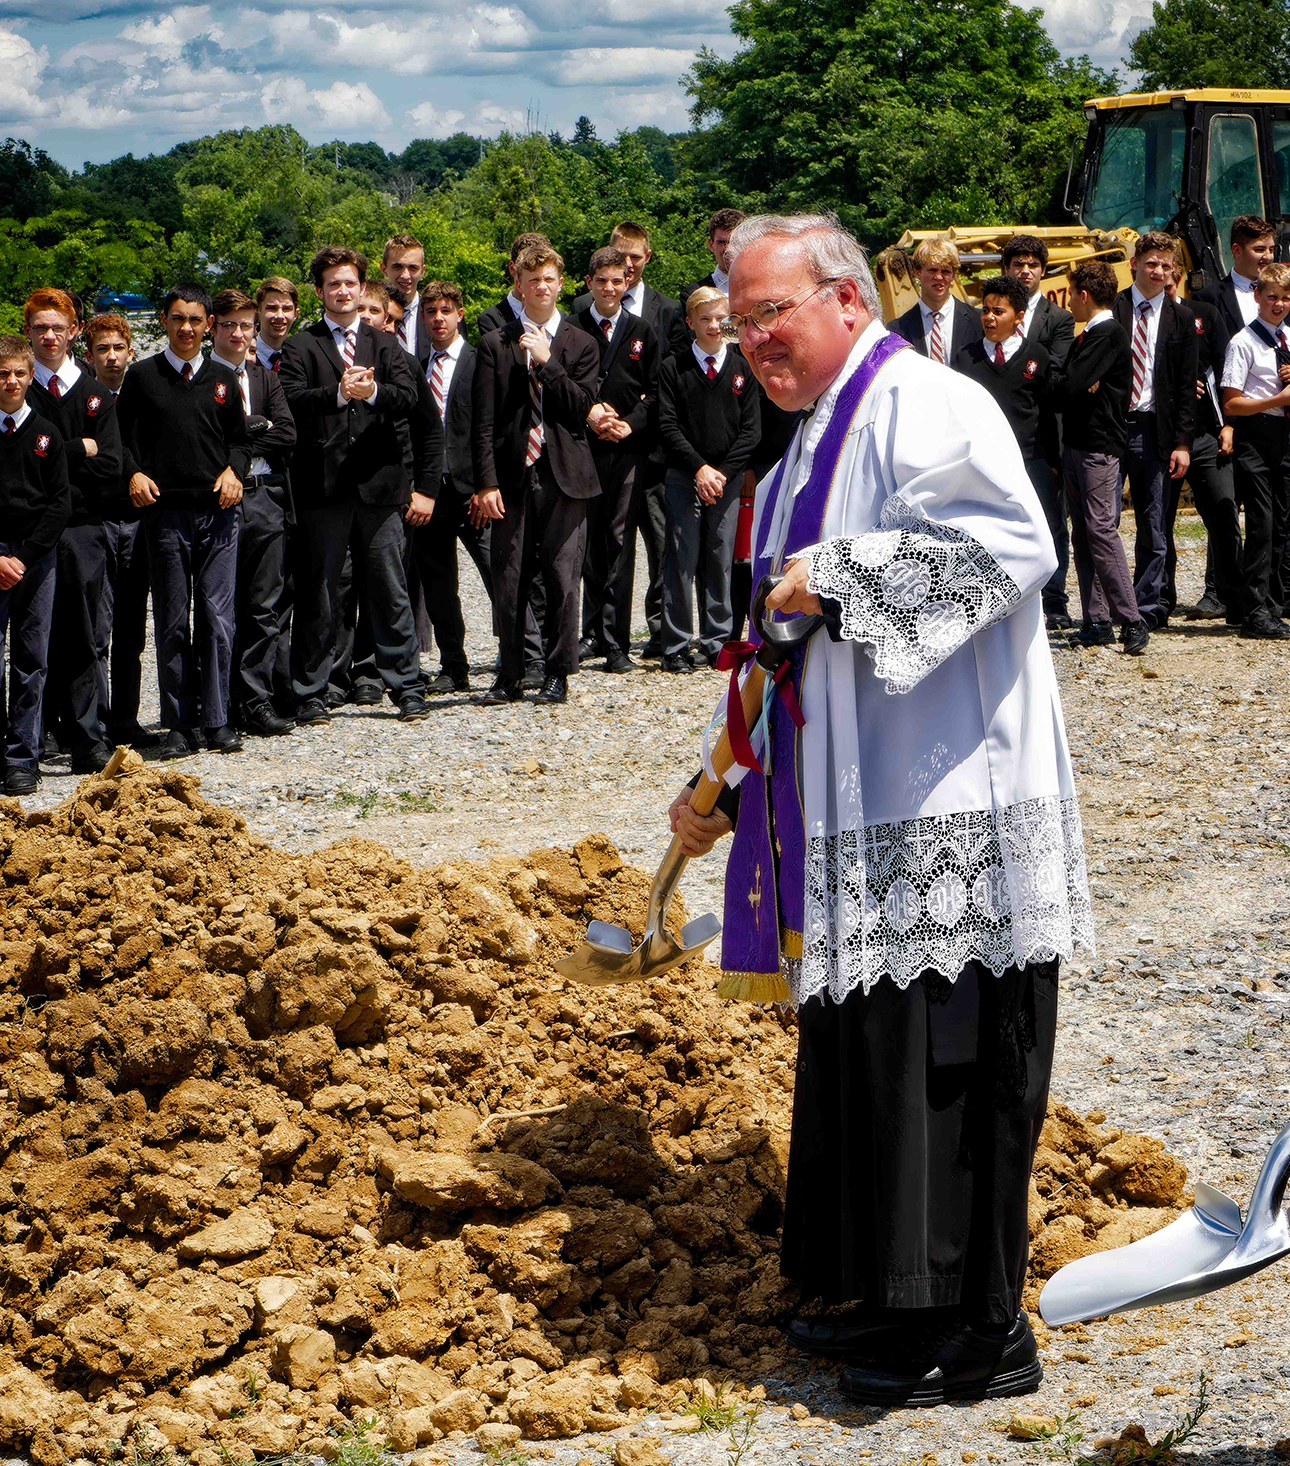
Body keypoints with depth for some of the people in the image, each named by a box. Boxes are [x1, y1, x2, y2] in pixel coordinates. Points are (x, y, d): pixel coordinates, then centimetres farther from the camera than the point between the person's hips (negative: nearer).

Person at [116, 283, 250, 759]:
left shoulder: (222, 379, 13)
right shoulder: (141, 377, 6)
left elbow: (239, 440, 18)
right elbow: (123, 440, 7)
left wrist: (233, 470, -2)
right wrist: (134, 474, -12)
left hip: (218, 511, 1)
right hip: (166, 511, -1)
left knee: (217, 619, -3)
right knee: (172, 623, 1)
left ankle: (217, 720, 3)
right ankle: (178, 724, 6)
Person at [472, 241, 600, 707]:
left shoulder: (581, 345, 10)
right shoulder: (495, 345, 8)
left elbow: (581, 408, -2)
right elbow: (484, 423, 3)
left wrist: (547, 362, -8)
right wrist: (486, 483, -6)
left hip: (564, 477, 0)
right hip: (513, 477, 0)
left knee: (563, 581, 0)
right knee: (508, 582, 1)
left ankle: (558, 675, 10)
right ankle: (509, 676, 12)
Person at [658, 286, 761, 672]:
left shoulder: (742, 369, 7)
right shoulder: (673, 368, 3)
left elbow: (751, 430, 3)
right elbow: (668, 426, -3)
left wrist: (723, 472, -8)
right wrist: (699, 469, -12)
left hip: (729, 479, 2)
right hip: (684, 478, -1)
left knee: (721, 561, 4)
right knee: (681, 561, -3)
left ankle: (717, 644, 11)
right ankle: (676, 648, 1)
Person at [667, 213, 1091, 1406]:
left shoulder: (926, 405, -11)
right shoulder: (811, 453, 20)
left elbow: (1013, 544, -26)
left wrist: (841, 576, -22)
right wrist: (725, 789, 22)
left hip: (945, 814, -10)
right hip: (860, 817, 10)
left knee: (945, 1065, -5)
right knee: (868, 1055, 15)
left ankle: (978, 1336, 4)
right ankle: (896, 1299, 27)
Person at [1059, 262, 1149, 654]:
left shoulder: (1110, 334, -12)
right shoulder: (1089, 336, 18)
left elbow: (1072, 386, -18)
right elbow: (1072, 387, 16)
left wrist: (1076, 385, 0)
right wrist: (1079, 386, -3)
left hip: (1099, 448, -10)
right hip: (1077, 444, 10)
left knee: (1101, 530, -13)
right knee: (1082, 535, 7)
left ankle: (1131, 620, -12)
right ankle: (1096, 621, 9)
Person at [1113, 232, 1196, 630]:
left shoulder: (1181, 319, 8)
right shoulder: (1109, 309, 4)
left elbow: (1186, 387, 7)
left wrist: (1182, 443, -1)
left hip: (1153, 432, 1)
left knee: (1152, 529, 5)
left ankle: (1147, 608, 13)